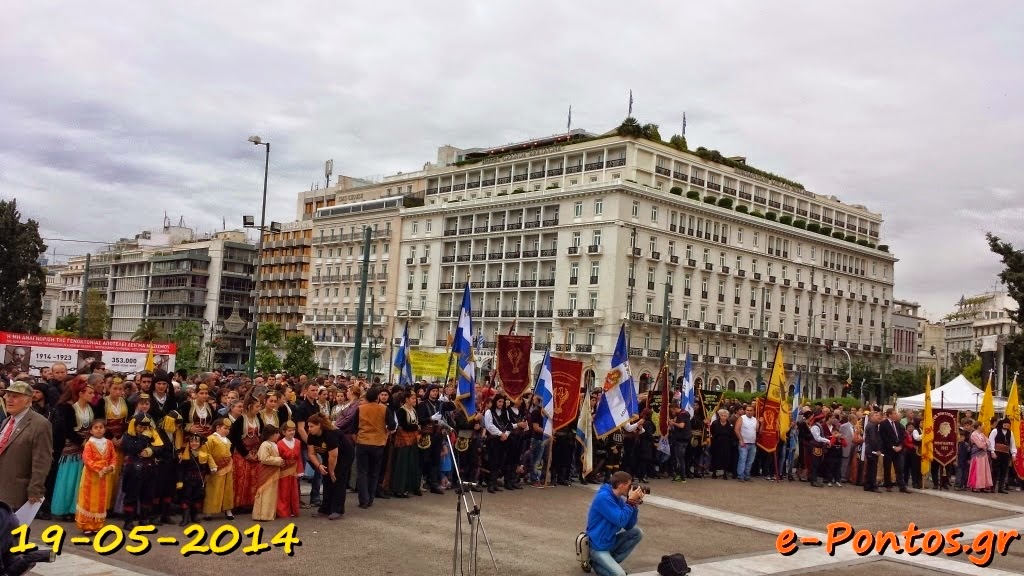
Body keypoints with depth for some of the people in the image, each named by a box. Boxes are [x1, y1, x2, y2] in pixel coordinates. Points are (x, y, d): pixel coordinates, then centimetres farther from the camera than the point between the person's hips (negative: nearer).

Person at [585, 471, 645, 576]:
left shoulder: (619, 499, 6)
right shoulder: (604, 497, -21)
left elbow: (629, 526, 5)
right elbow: (621, 521, -24)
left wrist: (635, 504, -4)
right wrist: (631, 501, -17)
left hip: (611, 542, 9)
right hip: (599, 547, -9)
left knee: (637, 533, -1)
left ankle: (612, 562, 1)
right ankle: (596, 563, 3)